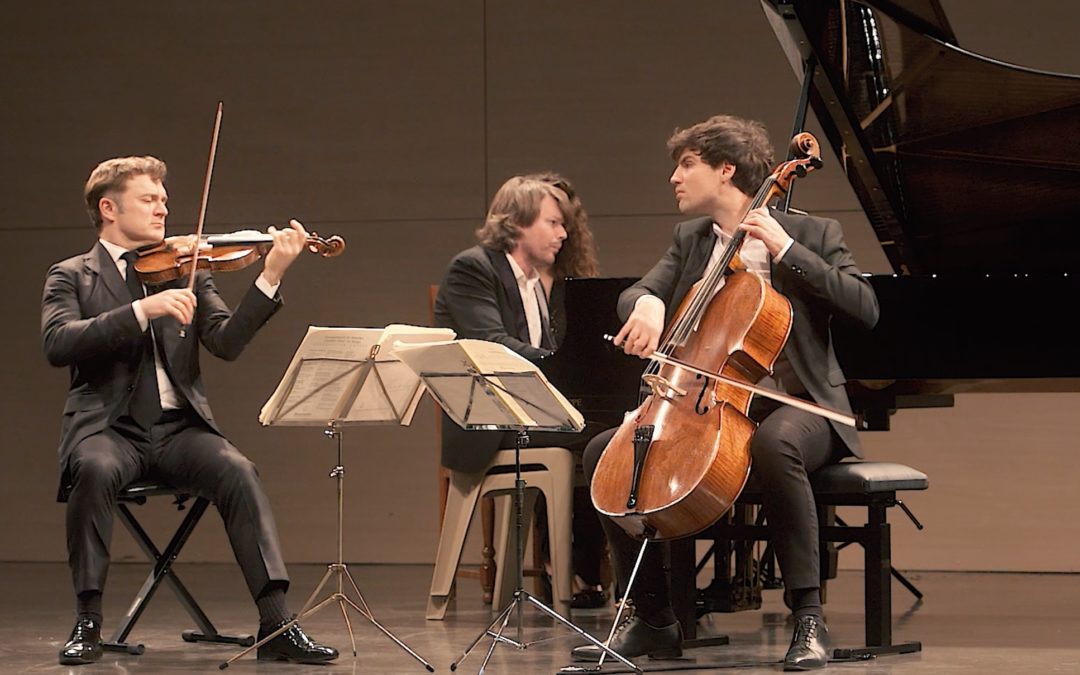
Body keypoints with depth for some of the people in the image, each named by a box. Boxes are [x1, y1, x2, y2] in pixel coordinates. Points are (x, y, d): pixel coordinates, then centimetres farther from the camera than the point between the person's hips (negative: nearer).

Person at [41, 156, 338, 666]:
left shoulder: (187, 273, 15)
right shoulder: (72, 277, 8)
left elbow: (226, 342, 0)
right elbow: (58, 344, -13)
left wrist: (270, 277, -13)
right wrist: (143, 310, -22)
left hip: (180, 428, 2)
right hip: (109, 427, -2)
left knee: (236, 471, -27)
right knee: (95, 469, -36)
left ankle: (277, 624, -29)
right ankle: (87, 621, -22)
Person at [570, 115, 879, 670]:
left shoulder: (812, 234, -1)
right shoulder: (689, 241, 16)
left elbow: (865, 308, -13)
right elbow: (636, 292, 3)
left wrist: (787, 250, -18)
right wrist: (648, 304, -22)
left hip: (795, 407, -6)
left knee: (774, 445, -41)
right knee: (603, 452, -10)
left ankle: (808, 615, -33)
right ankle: (652, 619, -5)